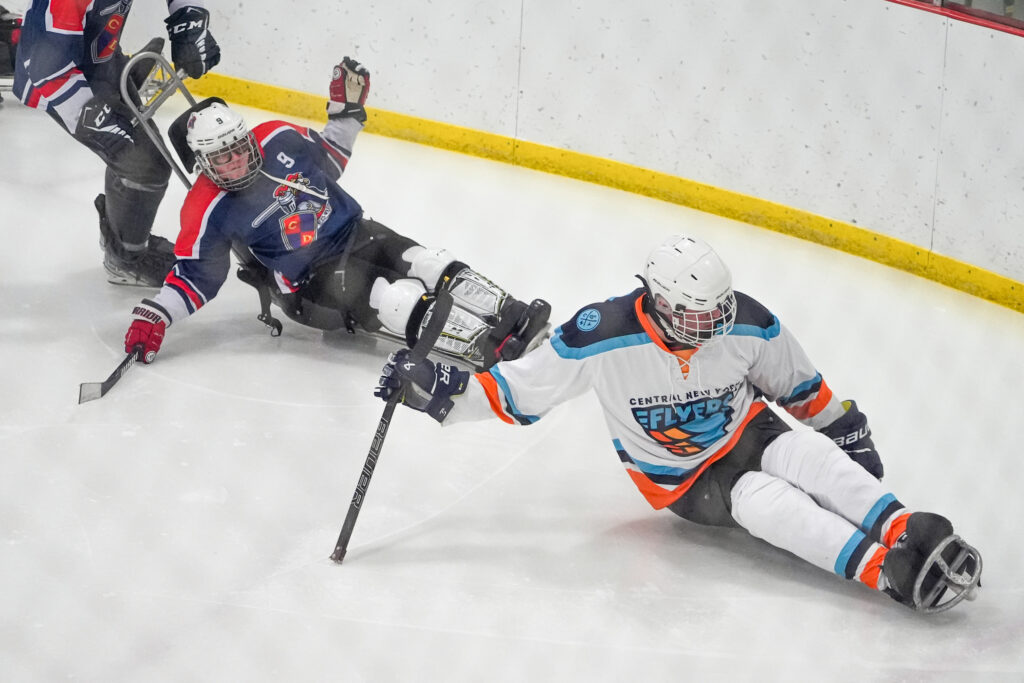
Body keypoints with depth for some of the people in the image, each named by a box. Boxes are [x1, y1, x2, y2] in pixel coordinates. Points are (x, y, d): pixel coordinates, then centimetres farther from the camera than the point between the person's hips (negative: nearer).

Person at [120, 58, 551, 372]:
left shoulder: (277, 139, -2)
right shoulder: (209, 211, -14)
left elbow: (327, 161, 17)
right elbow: (194, 274, -7)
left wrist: (346, 110, 6)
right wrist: (153, 315, -19)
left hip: (354, 232, 6)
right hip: (310, 282, -6)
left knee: (437, 270, -16)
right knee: (400, 303, -27)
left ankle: (512, 316, -18)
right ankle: (493, 348, -37)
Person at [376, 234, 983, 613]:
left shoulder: (746, 325, -17)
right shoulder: (604, 338, -25)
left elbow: (800, 385, 2)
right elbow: (521, 389, -16)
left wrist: (848, 432, 8)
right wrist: (439, 387, -27)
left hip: (747, 433, 3)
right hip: (680, 482, -3)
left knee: (805, 455, -31)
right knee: (766, 502, -30)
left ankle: (905, 534, -35)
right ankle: (893, 569, -41)